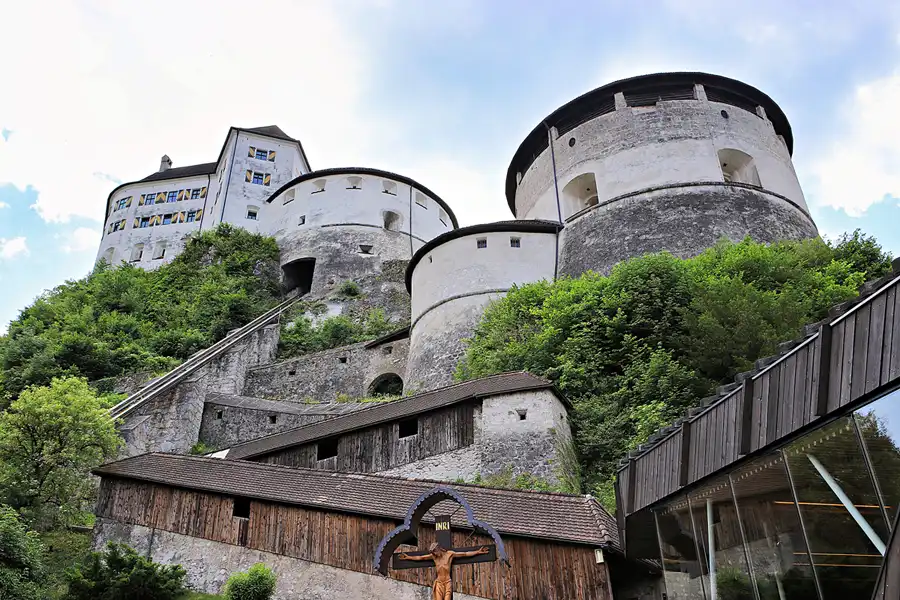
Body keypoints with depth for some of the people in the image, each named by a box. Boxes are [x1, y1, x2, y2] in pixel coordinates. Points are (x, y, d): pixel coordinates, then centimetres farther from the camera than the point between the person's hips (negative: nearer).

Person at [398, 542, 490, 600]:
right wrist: (408, 557, 26)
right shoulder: (433, 556, 10)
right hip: (439, 582, 2)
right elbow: (420, 557, 20)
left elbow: (465, 554, 3)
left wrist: (478, 552, 1)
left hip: (448, 582, -2)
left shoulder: (450, 554, 2)